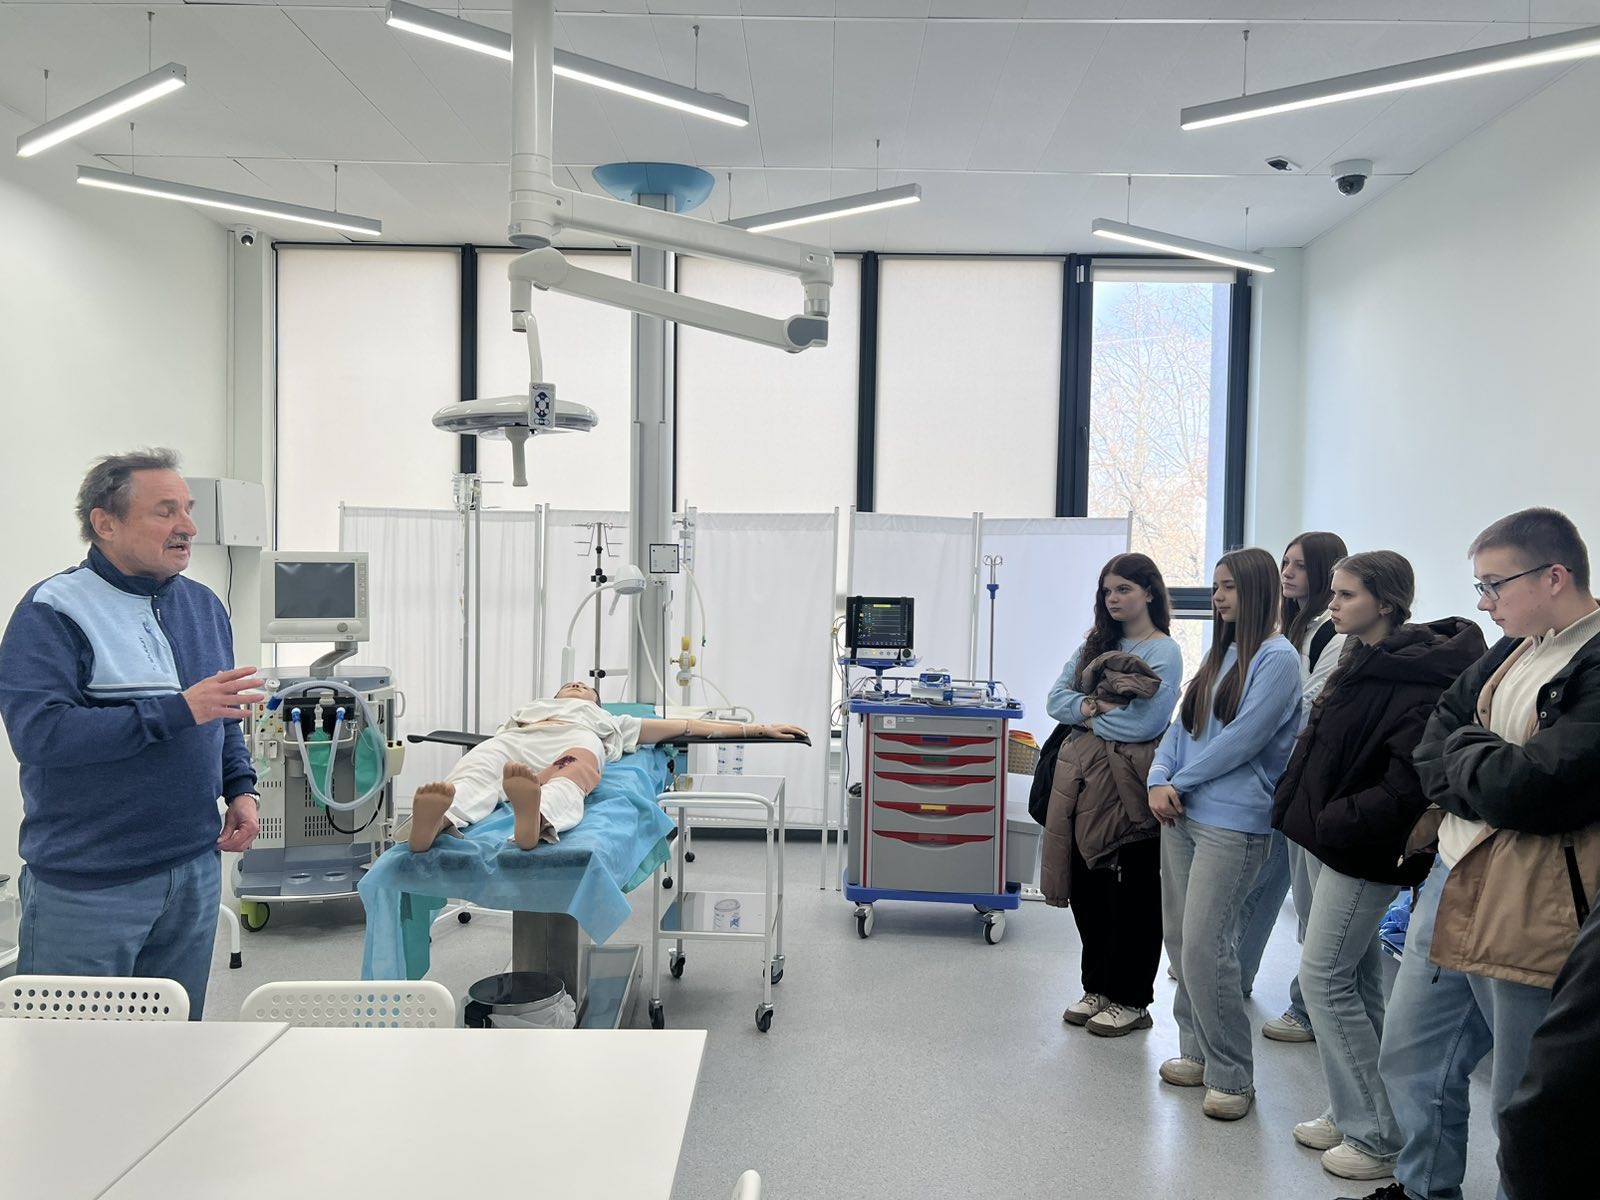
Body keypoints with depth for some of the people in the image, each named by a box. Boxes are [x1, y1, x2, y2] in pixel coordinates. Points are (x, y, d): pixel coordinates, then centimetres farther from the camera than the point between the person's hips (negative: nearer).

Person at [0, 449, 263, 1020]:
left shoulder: (203, 605, 9)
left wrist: (240, 788, 3)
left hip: (195, 870, 6)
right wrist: (178, 709, -27)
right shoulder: (53, 611, -11)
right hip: (87, 884, -6)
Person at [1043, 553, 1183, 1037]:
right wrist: (1096, 706, -13)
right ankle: (1097, 988, 26)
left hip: (1130, 782, -6)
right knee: (1087, 887, 12)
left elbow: (1143, 725, -18)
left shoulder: (1164, 652, -7)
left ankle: (1131, 1001, 17)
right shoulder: (1096, 644, 14)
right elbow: (1056, 698, 5)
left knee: (1134, 894, 5)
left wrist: (1086, 714, -5)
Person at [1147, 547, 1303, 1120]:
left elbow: (1243, 739, -15)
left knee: (1203, 948, -8)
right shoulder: (1218, 655, 16)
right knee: (1180, 938, 11)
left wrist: (1180, 781, -8)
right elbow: (1182, 725, 14)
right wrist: (1159, 781, -3)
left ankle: (1231, 1075, 6)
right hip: (1181, 815, 8)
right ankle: (1197, 1050, 25)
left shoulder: (1277, 658, -9)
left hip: (1232, 823, -8)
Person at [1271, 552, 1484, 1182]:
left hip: (1364, 850, -9)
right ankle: (1351, 1113, 27)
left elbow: (1408, 786, -25)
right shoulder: (1360, 662, 11)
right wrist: (1297, 807, 11)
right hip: (1328, 839, 9)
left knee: (1324, 978, -5)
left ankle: (1378, 1135, 6)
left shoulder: (1420, 679, -19)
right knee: (1357, 979, 15)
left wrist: (1336, 823, -19)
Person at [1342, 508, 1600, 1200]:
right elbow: (1439, 726, 14)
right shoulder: (1518, 648, 10)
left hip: (1533, 913, -9)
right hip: (1453, 883, 9)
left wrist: (1461, 754, -5)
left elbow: (1533, 790, -25)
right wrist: (1471, 787, -6)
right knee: (1410, 1060, 22)